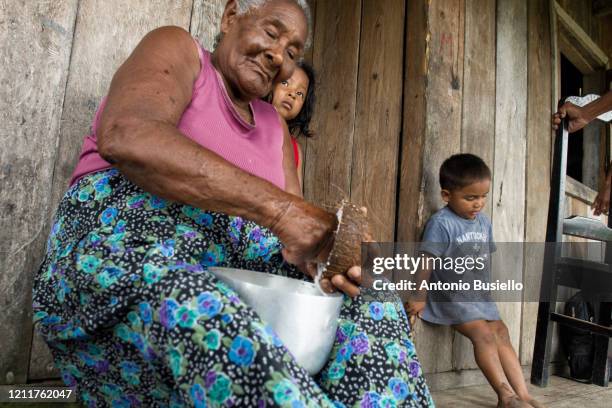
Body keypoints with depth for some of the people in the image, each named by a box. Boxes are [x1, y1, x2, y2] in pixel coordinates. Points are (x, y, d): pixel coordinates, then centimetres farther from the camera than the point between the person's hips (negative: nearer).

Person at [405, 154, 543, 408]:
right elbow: (427, 261, -18)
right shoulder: (441, 223, -18)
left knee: (501, 333, 4)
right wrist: (419, 297, -16)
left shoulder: (484, 222, 6)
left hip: (479, 296, 8)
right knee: (483, 334, -17)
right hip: (452, 297, -8)